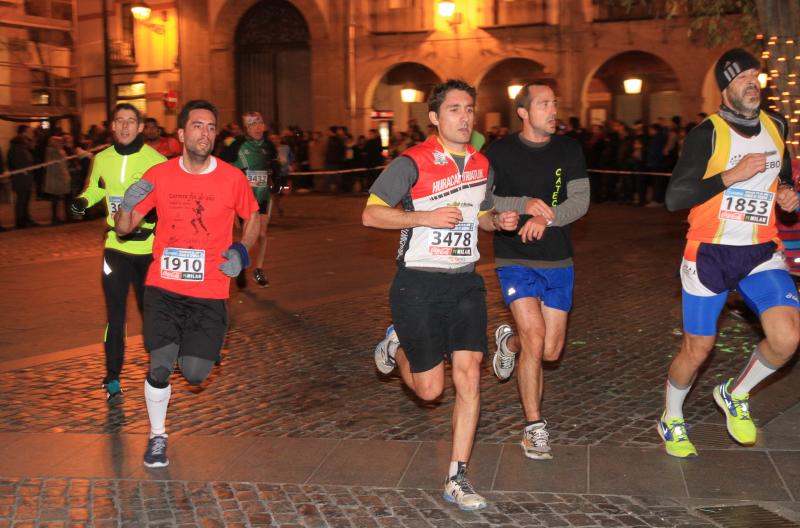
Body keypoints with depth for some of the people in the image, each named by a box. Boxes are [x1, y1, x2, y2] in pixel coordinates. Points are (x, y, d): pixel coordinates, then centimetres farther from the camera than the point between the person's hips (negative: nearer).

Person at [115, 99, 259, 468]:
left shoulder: (232, 178, -5)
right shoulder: (159, 176, -2)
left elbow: (251, 217, 13)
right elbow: (124, 228, 4)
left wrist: (241, 251, -5)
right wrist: (127, 203, -18)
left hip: (209, 292, 0)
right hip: (163, 288, 1)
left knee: (194, 374, -4)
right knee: (159, 366, -7)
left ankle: (200, 352, 35)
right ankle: (157, 436, 19)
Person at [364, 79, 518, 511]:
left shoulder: (481, 165, 8)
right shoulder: (412, 163, -11)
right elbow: (370, 214, -11)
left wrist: (498, 220, 1)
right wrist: (426, 217, -22)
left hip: (465, 282, 5)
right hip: (418, 284, -5)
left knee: (469, 376, -6)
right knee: (430, 388, 2)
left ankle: (456, 479, 4)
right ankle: (396, 346, 37)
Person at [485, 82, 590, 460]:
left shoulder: (569, 150, 3)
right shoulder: (499, 152, -4)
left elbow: (580, 201, -5)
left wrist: (546, 217, -24)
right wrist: (524, 204, -22)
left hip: (558, 262, 4)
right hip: (515, 260, -3)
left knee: (552, 351, 7)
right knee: (535, 339, -16)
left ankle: (509, 342, 41)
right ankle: (534, 428, -1)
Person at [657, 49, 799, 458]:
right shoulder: (707, 133, -10)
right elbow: (674, 198, -15)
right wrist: (732, 175, -21)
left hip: (761, 252, 4)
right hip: (710, 253, -4)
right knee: (697, 350, 4)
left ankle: (735, 394, 13)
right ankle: (671, 420, 31)